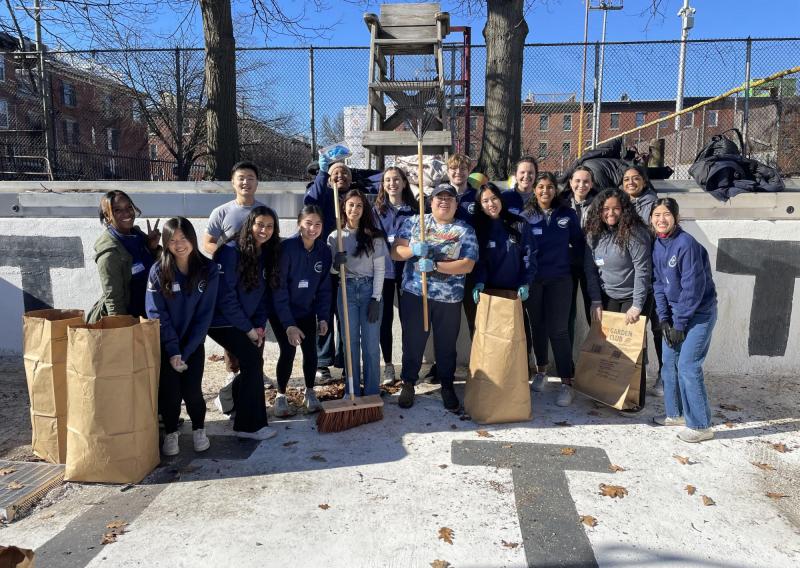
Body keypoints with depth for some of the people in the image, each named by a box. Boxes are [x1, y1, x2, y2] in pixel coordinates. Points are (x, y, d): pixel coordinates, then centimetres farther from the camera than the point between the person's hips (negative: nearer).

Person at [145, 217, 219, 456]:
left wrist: (186, 352, -12)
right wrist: (173, 351, -15)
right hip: (166, 343, 0)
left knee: (192, 390, -8)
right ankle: (171, 433, 21)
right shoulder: (158, 271, -10)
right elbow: (156, 314, -10)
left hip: (193, 342, 0)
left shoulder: (209, 270, -9)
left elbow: (204, 314, -9)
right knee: (170, 390, -5)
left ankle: (199, 429, 20)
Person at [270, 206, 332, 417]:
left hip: (307, 311, 4)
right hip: (281, 312, -4)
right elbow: (279, 288, -22)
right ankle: (281, 395, 14)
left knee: (311, 351, 0)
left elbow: (324, 287, 0)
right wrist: (288, 324, -25)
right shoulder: (287, 247, -22)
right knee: (288, 351, -8)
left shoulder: (324, 251, -8)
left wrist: (323, 317, -7)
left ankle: (310, 392, 24)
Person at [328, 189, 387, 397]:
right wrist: (336, 264, -17)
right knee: (350, 342, 6)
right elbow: (331, 270, 7)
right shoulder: (334, 237, 3)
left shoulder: (374, 236, -2)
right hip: (346, 291, 2)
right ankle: (352, 391, 18)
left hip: (370, 290, -1)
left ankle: (372, 392, 13)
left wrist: (376, 299, -10)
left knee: (371, 343, 1)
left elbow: (379, 269, -3)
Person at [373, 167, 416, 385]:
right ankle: (388, 365, 17)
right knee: (385, 319, 4)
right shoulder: (376, 210, 4)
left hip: (407, 270, 0)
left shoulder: (413, 209, 4)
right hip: (383, 269, 0)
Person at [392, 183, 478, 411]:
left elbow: (467, 265, -9)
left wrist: (435, 266, -20)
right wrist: (412, 250, -21)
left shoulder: (465, 230, 2)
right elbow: (395, 252, 1)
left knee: (446, 343, 11)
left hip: (449, 298, 0)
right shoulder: (414, 222, 5)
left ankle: (447, 386, 30)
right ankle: (408, 384, 27)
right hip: (414, 293, 1)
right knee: (412, 340, 9)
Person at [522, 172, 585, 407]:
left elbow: (579, 244, 10)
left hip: (559, 279, -1)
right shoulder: (526, 216, 1)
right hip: (533, 279, 1)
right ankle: (541, 371, 30)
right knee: (538, 326, 12)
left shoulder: (567, 214, 1)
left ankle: (567, 383, -1)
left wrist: (567, 259, -3)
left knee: (558, 330, -6)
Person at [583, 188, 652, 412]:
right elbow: (590, 269, 3)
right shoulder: (594, 234, 0)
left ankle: (636, 400, 11)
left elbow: (642, 270, -18)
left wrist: (637, 305, -21)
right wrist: (596, 301, -3)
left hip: (632, 298, -5)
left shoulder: (635, 233, -16)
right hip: (607, 297, 5)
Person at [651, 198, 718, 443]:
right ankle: (676, 413, 25)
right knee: (669, 363, 10)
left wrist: (679, 324, -16)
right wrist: (664, 319, -2)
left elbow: (692, 287, -20)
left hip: (699, 313, -7)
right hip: (674, 312, 7)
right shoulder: (658, 246, 3)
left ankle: (700, 425, 3)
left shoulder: (686, 244, -20)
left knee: (688, 366, -9)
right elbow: (659, 284, 5)